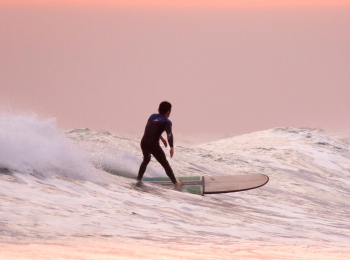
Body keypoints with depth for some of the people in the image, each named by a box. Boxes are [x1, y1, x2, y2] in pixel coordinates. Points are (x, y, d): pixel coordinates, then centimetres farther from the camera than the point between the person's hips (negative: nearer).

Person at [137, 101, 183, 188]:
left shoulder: (152, 117, 15)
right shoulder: (166, 122, -3)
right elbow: (169, 134, -20)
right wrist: (171, 147, -31)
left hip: (143, 143, 5)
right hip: (153, 145, -5)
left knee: (146, 159, 34)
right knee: (165, 164, 8)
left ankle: (139, 178, 37)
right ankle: (175, 183, 13)